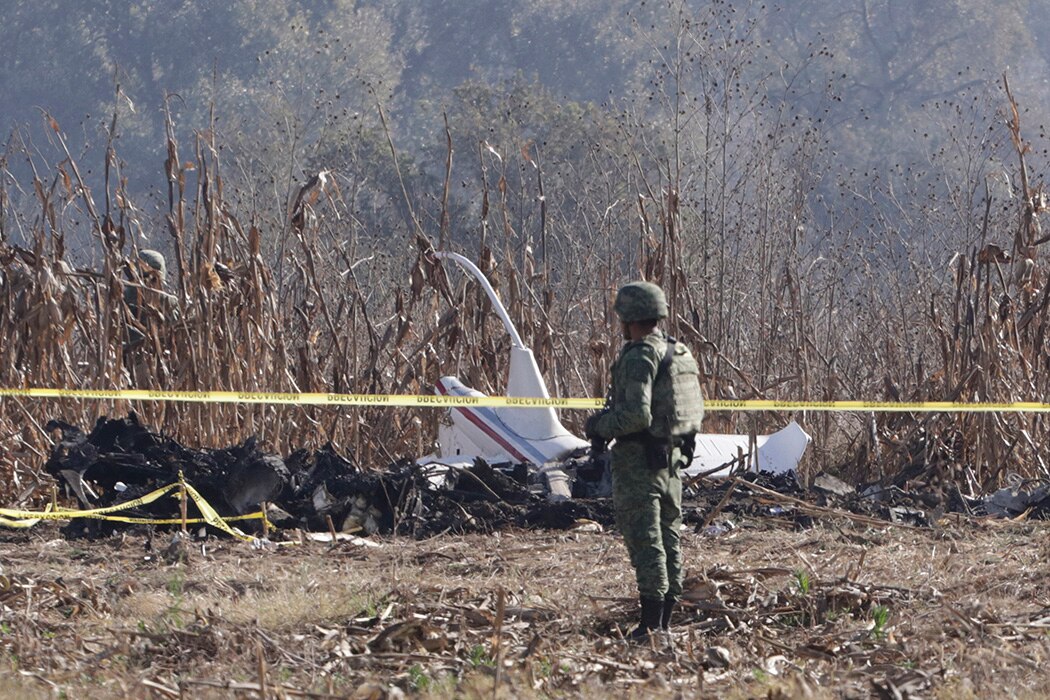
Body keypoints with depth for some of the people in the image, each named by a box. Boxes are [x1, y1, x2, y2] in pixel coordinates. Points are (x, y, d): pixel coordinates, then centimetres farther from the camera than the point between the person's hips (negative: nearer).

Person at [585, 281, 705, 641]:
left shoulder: (639, 357, -17)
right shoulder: (679, 353, 11)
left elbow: (636, 415, -25)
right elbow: (696, 411, 15)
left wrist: (600, 427, -9)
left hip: (639, 459, -9)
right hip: (673, 457, 9)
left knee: (644, 539, -7)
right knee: (669, 536, 12)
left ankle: (651, 623, -9)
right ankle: (665, 620, 16)